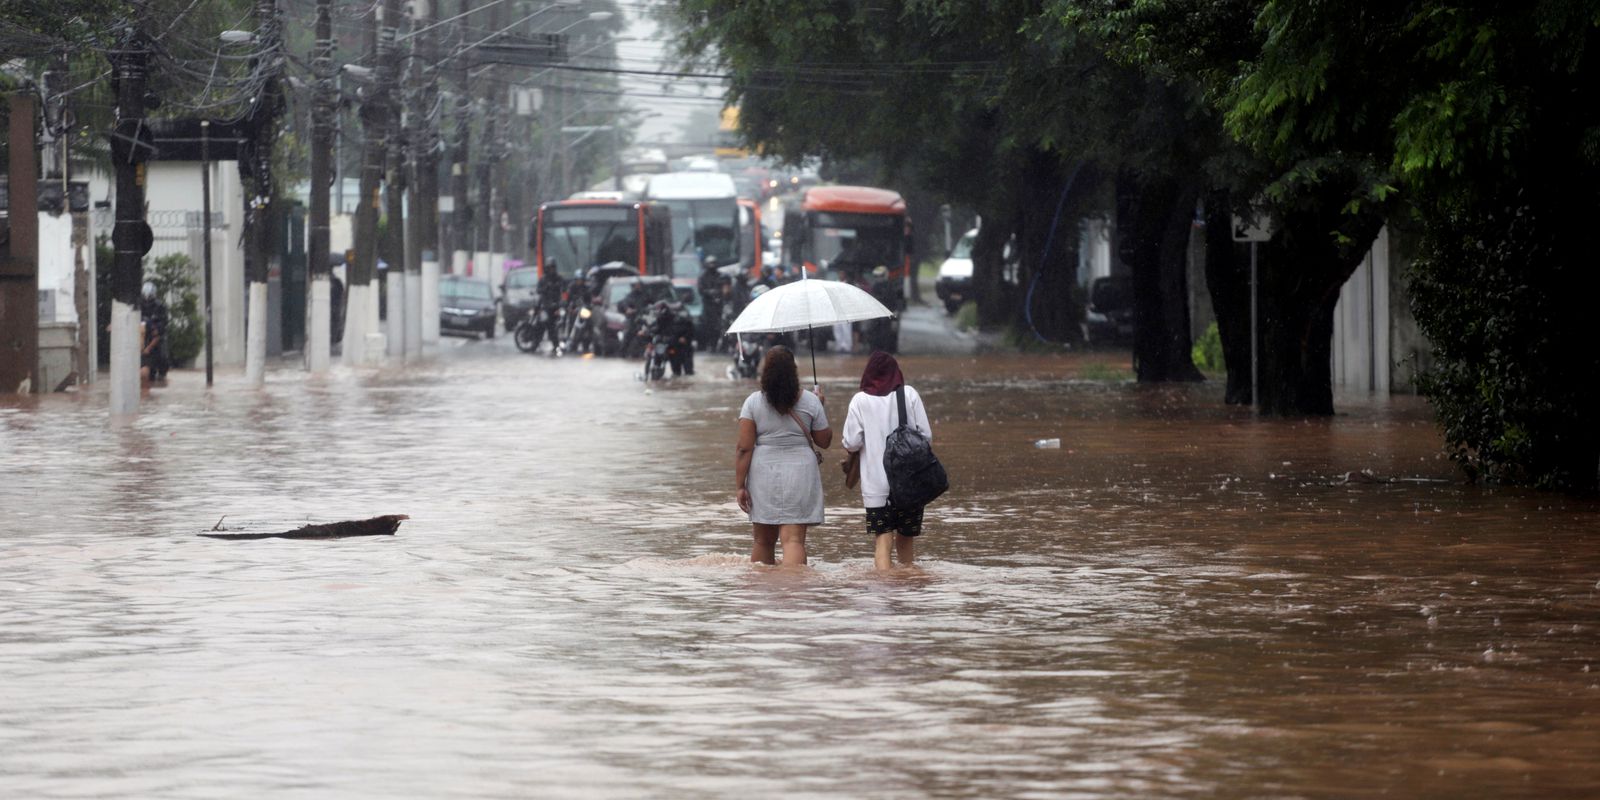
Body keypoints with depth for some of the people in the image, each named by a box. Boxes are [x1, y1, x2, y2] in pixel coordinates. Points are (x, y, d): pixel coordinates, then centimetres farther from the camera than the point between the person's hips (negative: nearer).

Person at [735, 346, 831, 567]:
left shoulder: (753, 402, -3)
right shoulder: (809, 402, -2)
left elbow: (744, 448, -6)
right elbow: (824, 441, 9)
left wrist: (740, 486, -2)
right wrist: (821, 407, 20)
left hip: (763, 474, 1)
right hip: (800, 472, -1)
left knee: (763, 541, 16)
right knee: (794, 539, -7)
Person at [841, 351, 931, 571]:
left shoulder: (860, 400, -3)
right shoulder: (909, 394, -1)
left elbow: (851, 443, -5)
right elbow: (926, 435, 0)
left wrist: (850, 455, 17)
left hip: (876, 484, -2)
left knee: (882, 539, -4)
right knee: (906, 537, 16)